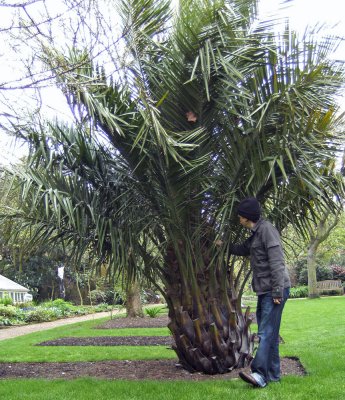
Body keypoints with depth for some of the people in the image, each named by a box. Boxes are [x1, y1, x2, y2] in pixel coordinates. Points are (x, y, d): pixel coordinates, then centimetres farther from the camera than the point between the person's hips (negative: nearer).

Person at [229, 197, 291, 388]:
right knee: (267, 333, 10)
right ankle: (272, 374, 15)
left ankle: (260, 374, -15)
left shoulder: (266, 229, -12)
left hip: (274, 290, -9)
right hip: (264, 291, 9)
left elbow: (276, 261, -20)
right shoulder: (255, 234, 17)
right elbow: (242, 249, 37)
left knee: (266, 333, -12)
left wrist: (277, 291, -23)